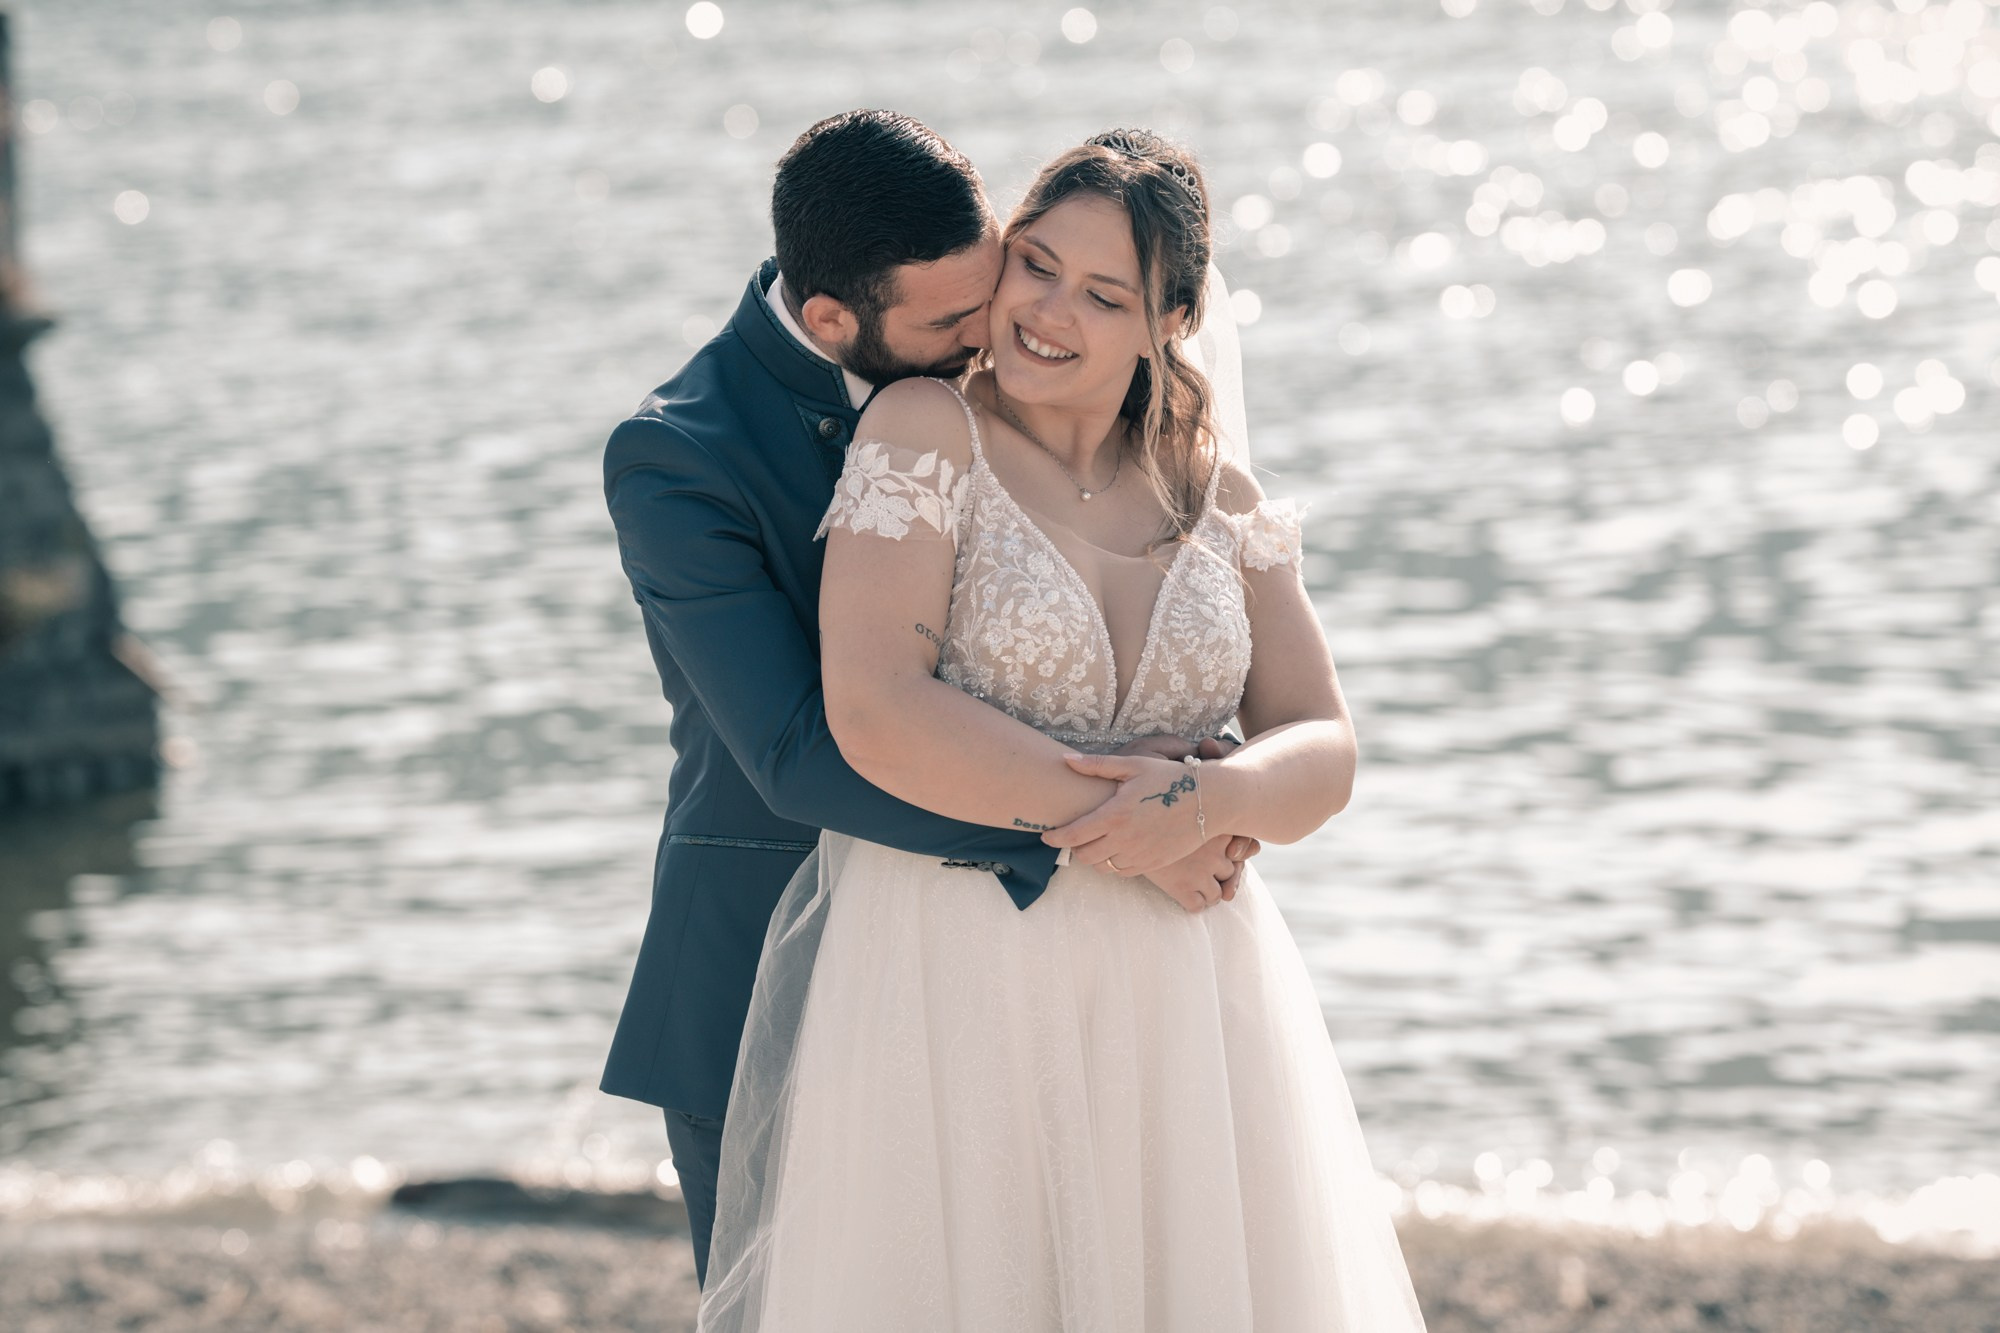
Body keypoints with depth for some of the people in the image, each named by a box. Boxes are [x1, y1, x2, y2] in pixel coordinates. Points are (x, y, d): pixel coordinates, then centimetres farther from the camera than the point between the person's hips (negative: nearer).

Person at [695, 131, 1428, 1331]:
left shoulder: (1217, 494, 10)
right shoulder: (926, 433, -4)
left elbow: (1323, 755, 7)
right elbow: (876, 713, -16)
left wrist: (1214, 799, -16)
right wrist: (1121, 816, -15)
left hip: (1178, 1004, 4)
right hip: (953, 996, -4)